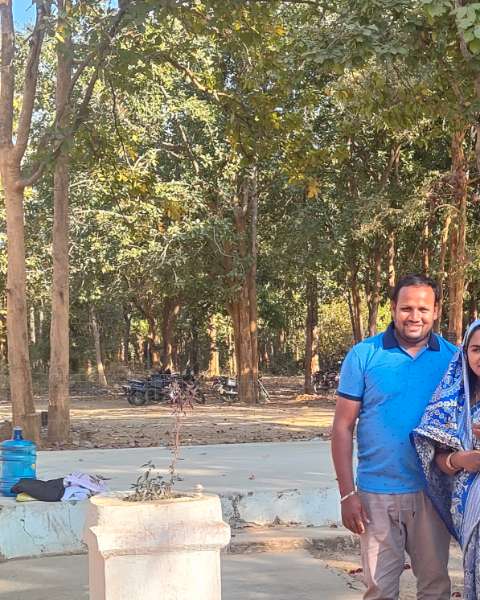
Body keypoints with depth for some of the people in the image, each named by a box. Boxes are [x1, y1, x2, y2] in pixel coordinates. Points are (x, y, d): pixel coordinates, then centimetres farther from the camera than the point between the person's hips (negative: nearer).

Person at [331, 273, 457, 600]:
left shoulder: (453, 357, 1)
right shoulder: (363, 355, -4)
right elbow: (343, 428, -3)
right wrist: (347, 494, -8)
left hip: (432, 493, 2)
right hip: (377, 494, -1)